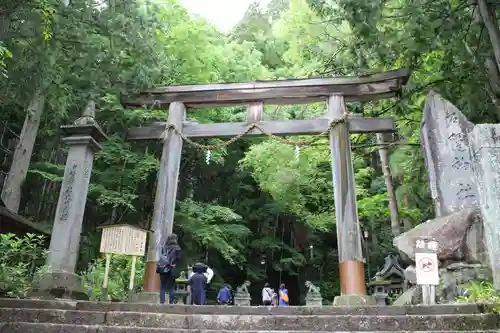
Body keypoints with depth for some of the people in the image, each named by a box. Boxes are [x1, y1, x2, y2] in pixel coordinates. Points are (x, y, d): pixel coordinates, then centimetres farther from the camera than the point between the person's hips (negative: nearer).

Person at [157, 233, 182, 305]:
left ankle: (162, 302, 5)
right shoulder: (177, 248, -2)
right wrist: (174, 265, 5)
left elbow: (161, 257, 4)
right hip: (171, 270, -2)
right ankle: (171, 302, 1)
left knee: (162, 287, 8)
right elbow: (178, 259, -6)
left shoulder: (164, 247, 6)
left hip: (162, 269, 2)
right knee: (171, 288, 3)